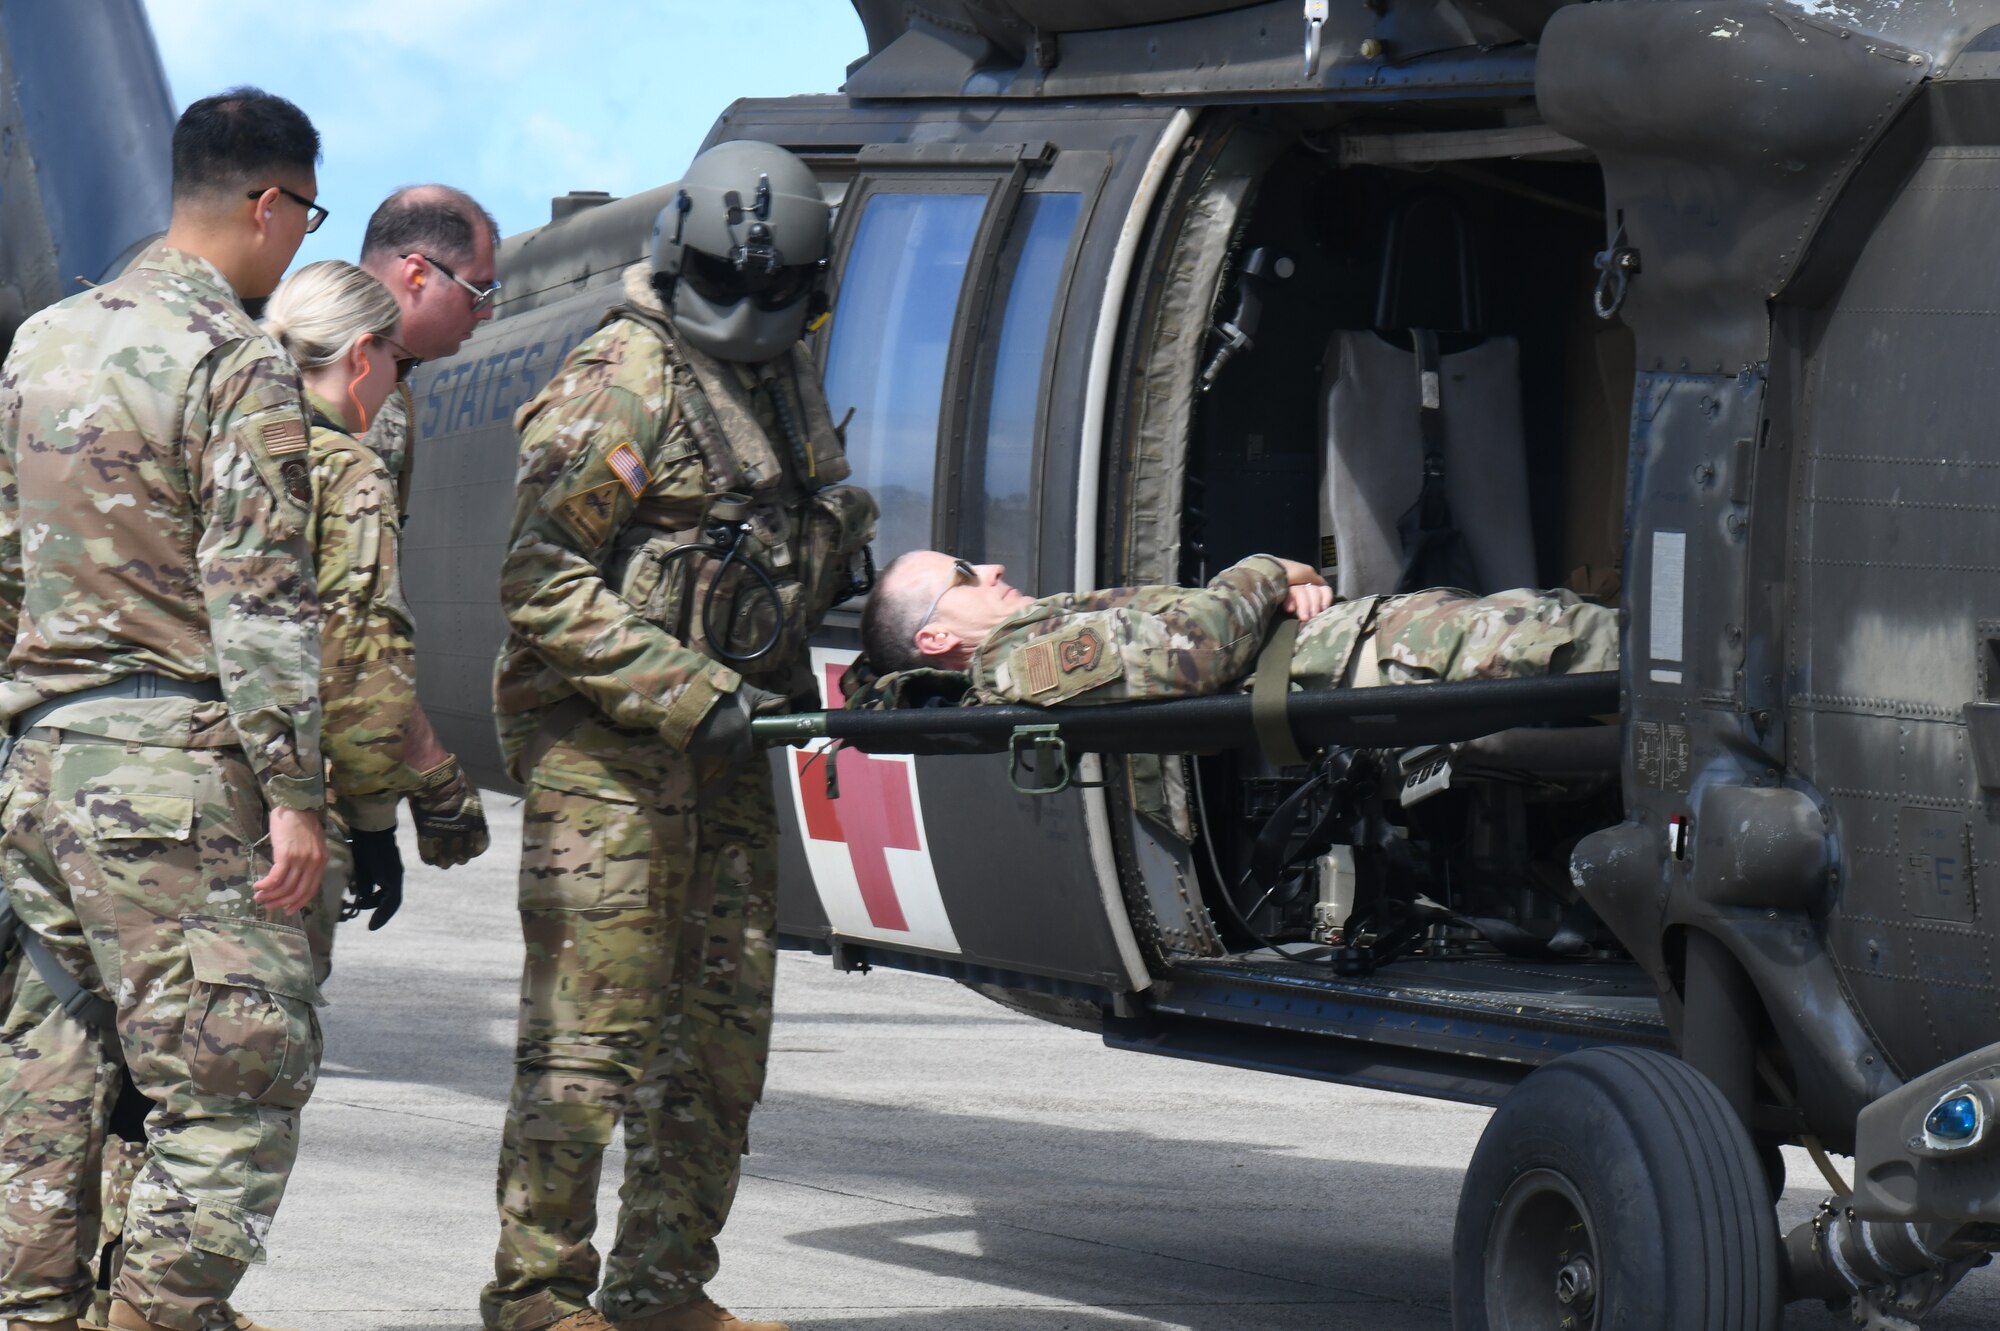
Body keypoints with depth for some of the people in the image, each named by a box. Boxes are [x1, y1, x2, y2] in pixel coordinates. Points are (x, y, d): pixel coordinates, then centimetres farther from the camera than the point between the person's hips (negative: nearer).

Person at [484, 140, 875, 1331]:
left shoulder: (787, 382, 14)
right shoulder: (625, 383, -12)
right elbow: (543, 587, -17)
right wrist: (695, 695, -21)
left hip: (722, 744, 8)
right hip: (607, 743, -8)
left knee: (724, 1031, 10)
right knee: (593, 1027, -8)